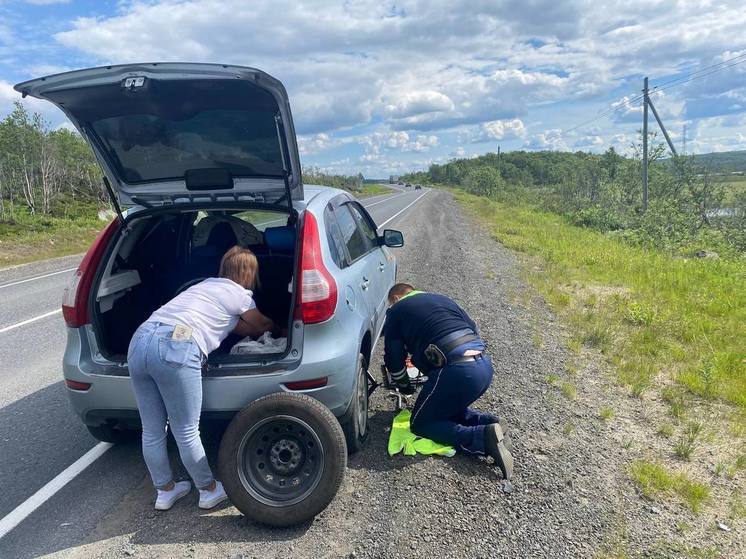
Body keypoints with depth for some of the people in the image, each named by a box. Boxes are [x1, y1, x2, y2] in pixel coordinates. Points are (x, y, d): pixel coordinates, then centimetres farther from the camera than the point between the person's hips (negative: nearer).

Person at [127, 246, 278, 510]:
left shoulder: (208, 284, 32)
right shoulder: (240, 294, 12)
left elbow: (243, 327, 41)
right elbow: (262, 325, 31)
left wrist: (263, 328, 50)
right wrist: (277, 327, 51)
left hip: (139, 340, 8)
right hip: (176, 348, -8)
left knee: (152, 432, 16)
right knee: (186, 433, 7)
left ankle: (165, 491, 33)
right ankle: (209, 491, 24)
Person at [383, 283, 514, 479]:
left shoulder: (396, 310, 11)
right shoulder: (442, 298, 28)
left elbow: (394, 358, 10)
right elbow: (473, 328, 26)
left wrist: (404, 386, 28)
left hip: (458, 371, -7)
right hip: (485, 364, 8)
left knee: (421, 424, 11)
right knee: (447, 407, 30)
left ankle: (483, 438, -7)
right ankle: (485, 422, 6)